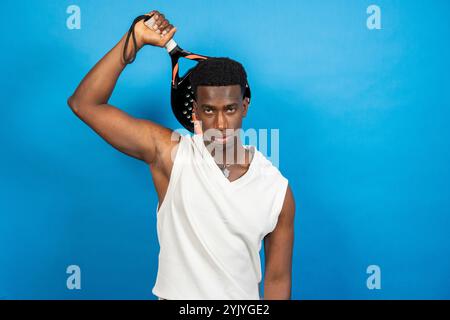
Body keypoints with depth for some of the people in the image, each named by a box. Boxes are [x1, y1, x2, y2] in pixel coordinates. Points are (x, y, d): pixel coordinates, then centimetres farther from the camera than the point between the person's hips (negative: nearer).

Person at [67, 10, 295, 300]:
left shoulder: (277, 188, -12)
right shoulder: (171, 153, -15)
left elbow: (278, 279, -5)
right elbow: (84, 104, -18)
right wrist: (136, 40, -23)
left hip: (242, 297, 1)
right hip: (175, 294, 0)